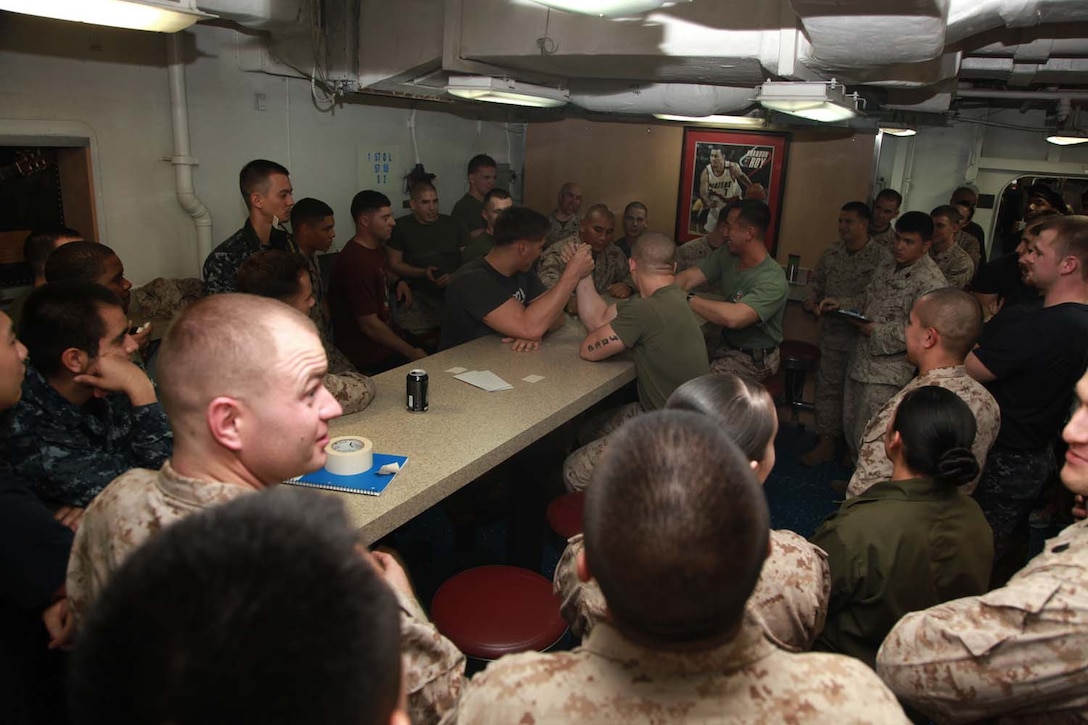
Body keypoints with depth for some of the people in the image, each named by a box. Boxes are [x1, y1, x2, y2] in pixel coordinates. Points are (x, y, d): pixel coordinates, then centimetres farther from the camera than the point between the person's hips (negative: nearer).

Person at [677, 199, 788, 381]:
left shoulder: (772, 281, -26)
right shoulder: (726, 255, -3)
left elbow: (733, 317, -39)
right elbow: (688, 277, -12)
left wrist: (686, 298, -33)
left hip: (754, 359, -7)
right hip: (726, 344, 7)